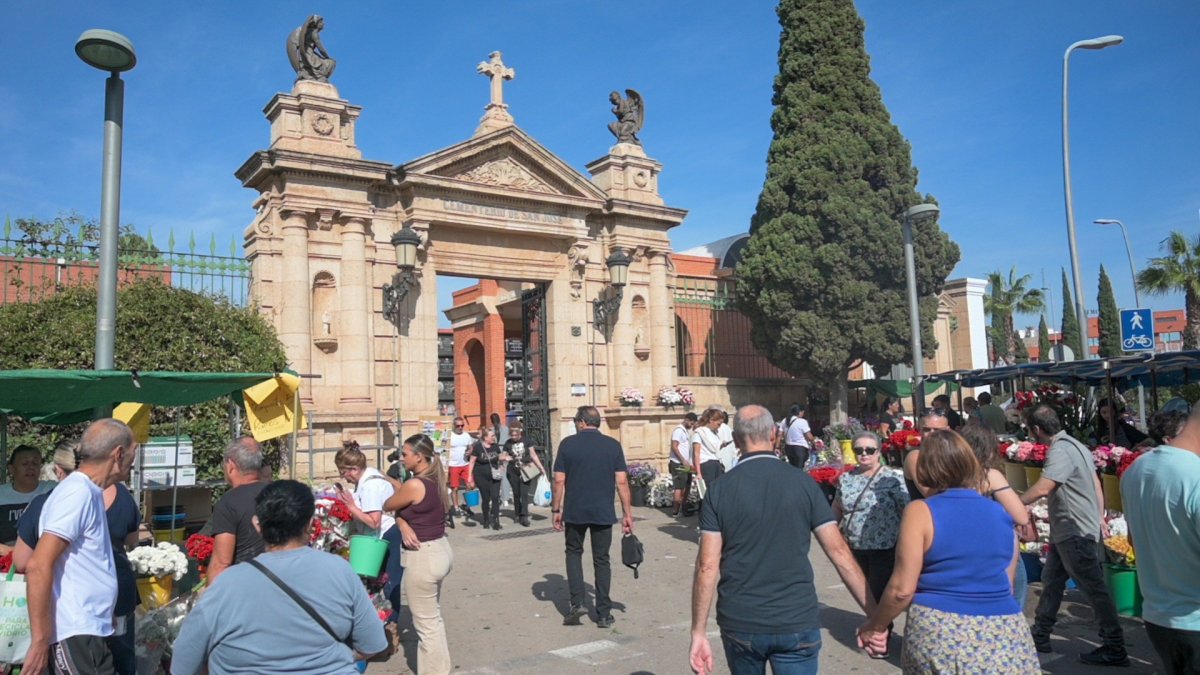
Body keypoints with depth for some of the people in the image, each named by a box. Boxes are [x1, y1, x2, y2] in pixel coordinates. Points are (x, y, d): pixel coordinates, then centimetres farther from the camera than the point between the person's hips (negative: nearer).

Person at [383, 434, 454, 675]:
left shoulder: (414, 485, -22)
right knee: (434, 617, 23)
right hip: (440, 550, 10)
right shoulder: (435, 480, 6)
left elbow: (387, 506, -7)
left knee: (425, 623, 5)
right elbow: (404, 508, 7)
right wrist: (403, 525, -14)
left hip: (423, 556, -10)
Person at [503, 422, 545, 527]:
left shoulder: (526, 441, -1)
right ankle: (517, 514, 25)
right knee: (516, 494, 9)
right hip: (513, 472, 2)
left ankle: (524, 516, -7)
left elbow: (533, 455, 4)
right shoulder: (508, 443, 1)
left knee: (524, 494, -9)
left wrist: (541, 468, 3)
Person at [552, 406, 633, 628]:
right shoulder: (613, 445, 0)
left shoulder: (568, 444, -3)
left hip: (575, 511, -1)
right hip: (603, 512, 1)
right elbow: (622, 482, -3)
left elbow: (559, 480, -5)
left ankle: (577, 603, 7)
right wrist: (627, 514, 2)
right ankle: (604, 614, 13)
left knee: (574, 553, 19)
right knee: (601, 560, 11)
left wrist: (556, 510, 4)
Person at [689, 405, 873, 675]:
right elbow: (839, 552, -5)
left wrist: (698, 632, -2)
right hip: (797, 622, -1)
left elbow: (706, 566, -8)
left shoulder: (720, 490, -5)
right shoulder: (803, 483, -4)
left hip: (739, 623, 1)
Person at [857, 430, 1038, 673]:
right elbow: (1007, 586, 16)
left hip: (939, 636, -3)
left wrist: (874, 625, 3)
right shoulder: (1002, 515, 6)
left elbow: (902, 589, -11)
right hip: (1003, 637, 4)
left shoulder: (921, 511, -8)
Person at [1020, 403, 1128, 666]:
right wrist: (1099, 516, 19)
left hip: (1076, 534, -11)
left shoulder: (1060, 451, -22)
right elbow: (1096, 484, 15)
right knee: (1051, 583, 17)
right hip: (1065, 533, 11)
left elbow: (1041, 489, -30)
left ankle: (1115, 650, 9)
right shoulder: (1074, 445, 10)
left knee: (1095, 590, -1)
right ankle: (1039, 637, 27)